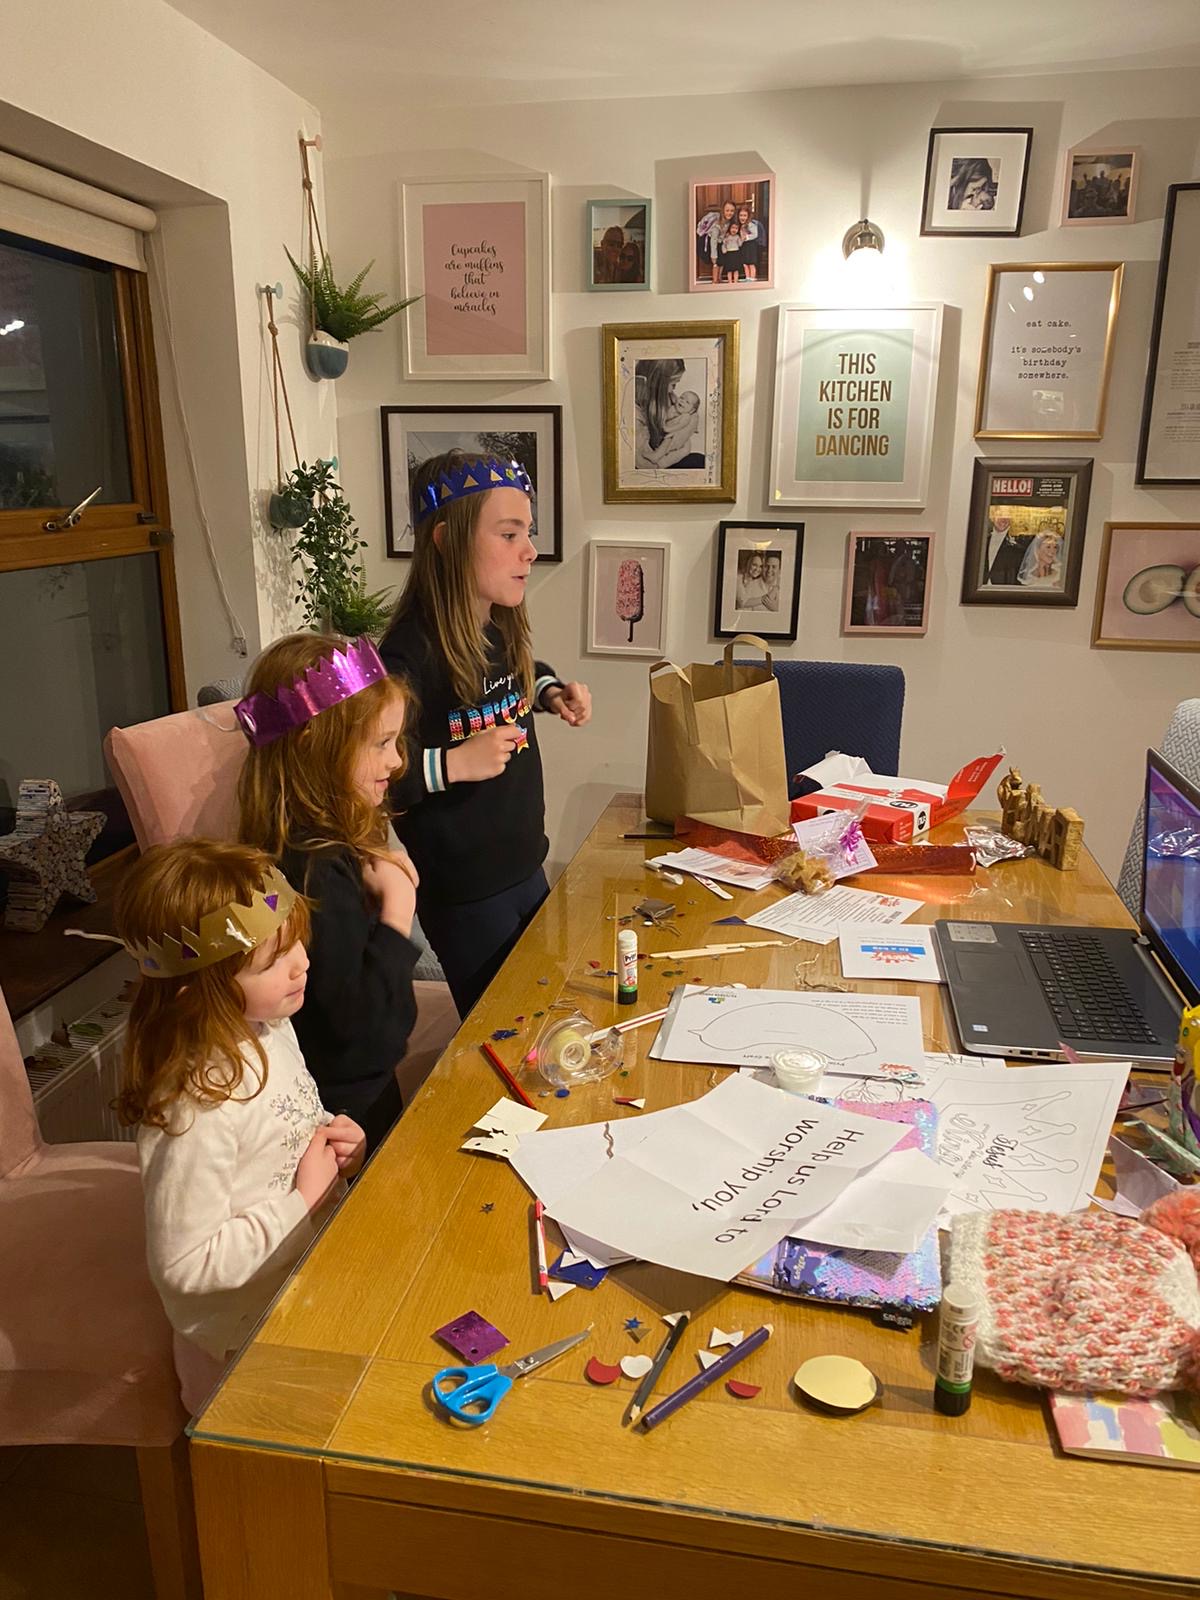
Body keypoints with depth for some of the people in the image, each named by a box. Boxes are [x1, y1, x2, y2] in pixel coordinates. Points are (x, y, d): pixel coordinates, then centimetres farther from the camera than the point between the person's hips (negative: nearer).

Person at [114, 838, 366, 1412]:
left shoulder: (268, 1027, -8)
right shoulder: (196, 1109, -34)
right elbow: (183, 1265, -29)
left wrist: (329, 1138, -9)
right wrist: (305, 1202, -25)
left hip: (310, 1287, 7)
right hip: (250, 1345, -7)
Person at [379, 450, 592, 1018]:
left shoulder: (503, 631, 0)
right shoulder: (409, 655, -25)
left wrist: (552, 692, 6)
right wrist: (454, 763, -30)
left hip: (524, 865, 8)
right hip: (461, 895, -8)